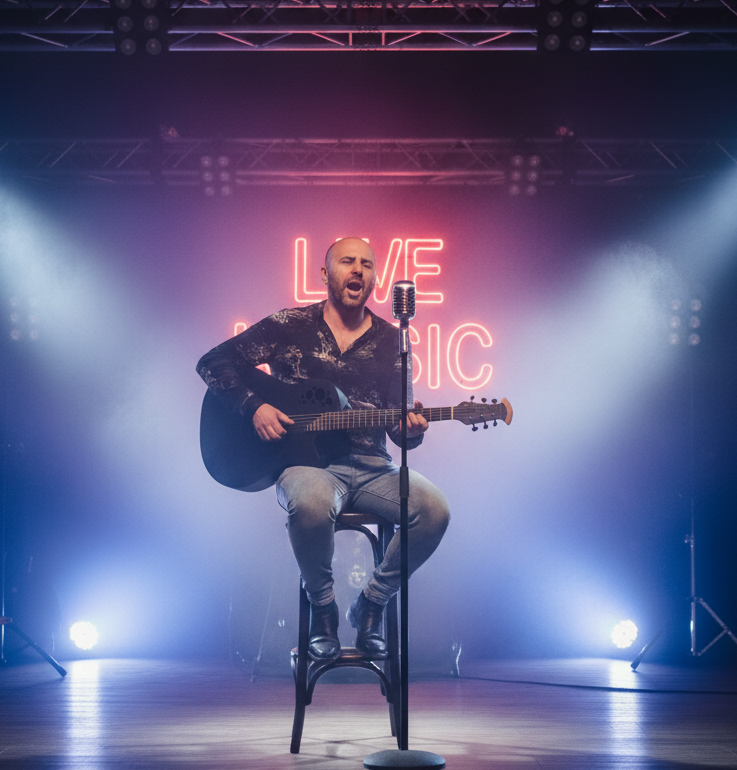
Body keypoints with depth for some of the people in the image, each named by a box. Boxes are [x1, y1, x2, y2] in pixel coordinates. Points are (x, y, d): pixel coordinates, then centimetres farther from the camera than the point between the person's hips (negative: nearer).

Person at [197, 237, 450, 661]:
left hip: (371, 467, 3)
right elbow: (212, 363, 4)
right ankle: (322, 606, -9)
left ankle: (372, 603, -1)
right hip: (308, 462, -3)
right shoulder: (289, 326, 3)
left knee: (434, 508, -25)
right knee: (310, 504, -39)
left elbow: (400, 426, 9)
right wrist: (255, 407, -10)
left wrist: (411, 430, -15)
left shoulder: (391, 340, 11)